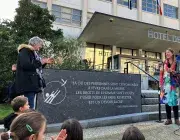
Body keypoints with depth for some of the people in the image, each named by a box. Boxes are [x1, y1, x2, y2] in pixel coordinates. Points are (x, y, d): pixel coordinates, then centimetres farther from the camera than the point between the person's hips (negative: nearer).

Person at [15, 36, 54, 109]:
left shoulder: (34, 52, 20)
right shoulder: (25, 51, -9)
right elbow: (26, 65, -24)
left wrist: (45, 61, 11)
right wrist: (40, 62, -17)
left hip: (33, 83, 10)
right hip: (27, 83, -10)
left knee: (31, 106, 12)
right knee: (30, 107, -11)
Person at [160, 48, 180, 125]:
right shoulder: (164, 63, 11)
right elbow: (161, 74, 10)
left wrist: (173, 71, -16)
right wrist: (161, 85, 4)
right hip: (166, 84, 3)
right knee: (167, 101, 2)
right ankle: (169, 119, 11)